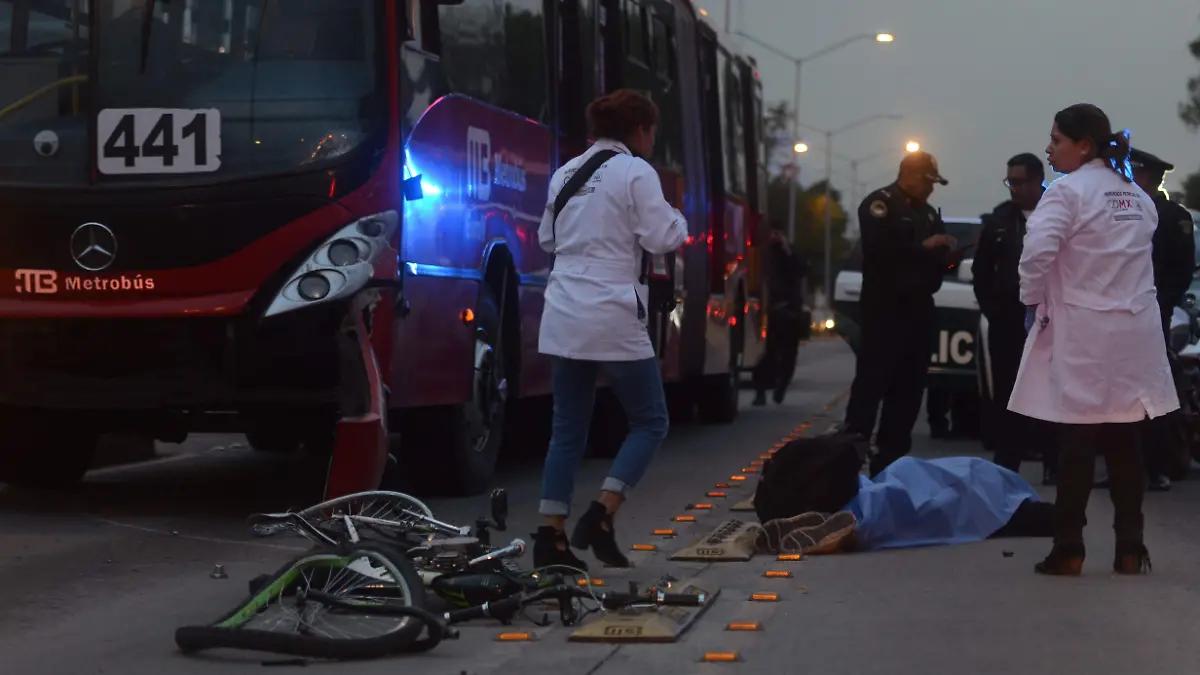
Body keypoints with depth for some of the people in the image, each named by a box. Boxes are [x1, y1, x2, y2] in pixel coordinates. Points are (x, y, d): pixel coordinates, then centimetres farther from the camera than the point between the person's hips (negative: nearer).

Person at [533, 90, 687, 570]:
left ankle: (552, 536, 5)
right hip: (612, 317, -6)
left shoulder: (566, 173, 14)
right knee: (650, 422, 7)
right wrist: (677, 220, 10)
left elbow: (548, 238, 22)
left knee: (568, 428, 10)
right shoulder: (635, 172, -6)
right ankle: (600, 517, -6)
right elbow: (662, 240, -9)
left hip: (564, 317, 6)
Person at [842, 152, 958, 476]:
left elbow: (938, 256, 20)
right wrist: (923, 246, -16)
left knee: (908, 387, 7)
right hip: (885, 309, -8)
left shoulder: (928, 212, 20)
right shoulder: (879, 204, -6)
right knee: (871, 383, -11)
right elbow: (881, 248, -21)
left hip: (918, 309, 8)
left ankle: (890, 458, 12)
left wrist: (947, 253, -3)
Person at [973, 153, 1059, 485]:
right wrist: (990, 309, 5)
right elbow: (982, 270, 13)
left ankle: (1053, 463, 6)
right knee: (1005, 395, 4)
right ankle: (1006, 464, 8)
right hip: (1007, 321, 3)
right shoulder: (998, 220, 9)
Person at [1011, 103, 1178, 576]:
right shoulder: (1139, 196, 12)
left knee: (1078, 441, -2)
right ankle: (1130, 548, 9)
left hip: (1082, 330, -6)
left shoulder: (1068, 190, -11)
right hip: (1133, 330, 6)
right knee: (1124, 441, 8)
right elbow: (1139, 252, 13)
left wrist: (1033, 301, -9)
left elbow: (1037, 251, -22)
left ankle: (1068, 549, 0)